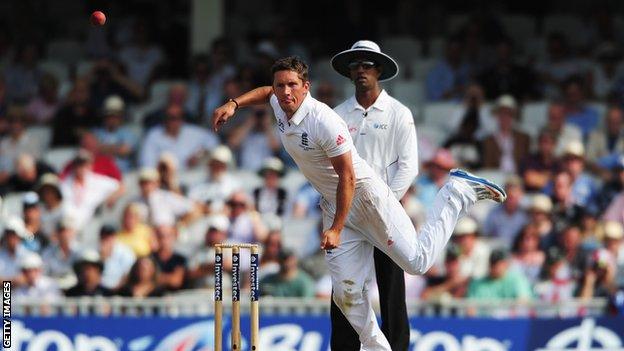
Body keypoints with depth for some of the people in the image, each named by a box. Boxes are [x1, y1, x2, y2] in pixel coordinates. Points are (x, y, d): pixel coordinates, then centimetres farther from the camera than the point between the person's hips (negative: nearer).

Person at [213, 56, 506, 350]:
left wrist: (336, 229, -26)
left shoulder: (323, 120, -27)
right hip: (332, 203, 7)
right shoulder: (281, 107, -2)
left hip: (366, 195, -7)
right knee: (346, 292, -2)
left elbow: (348, 178, -24)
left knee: (417, 261, -4)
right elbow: (266, 92, 26)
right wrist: (233, 104, 9)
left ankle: (458, 190, 13)